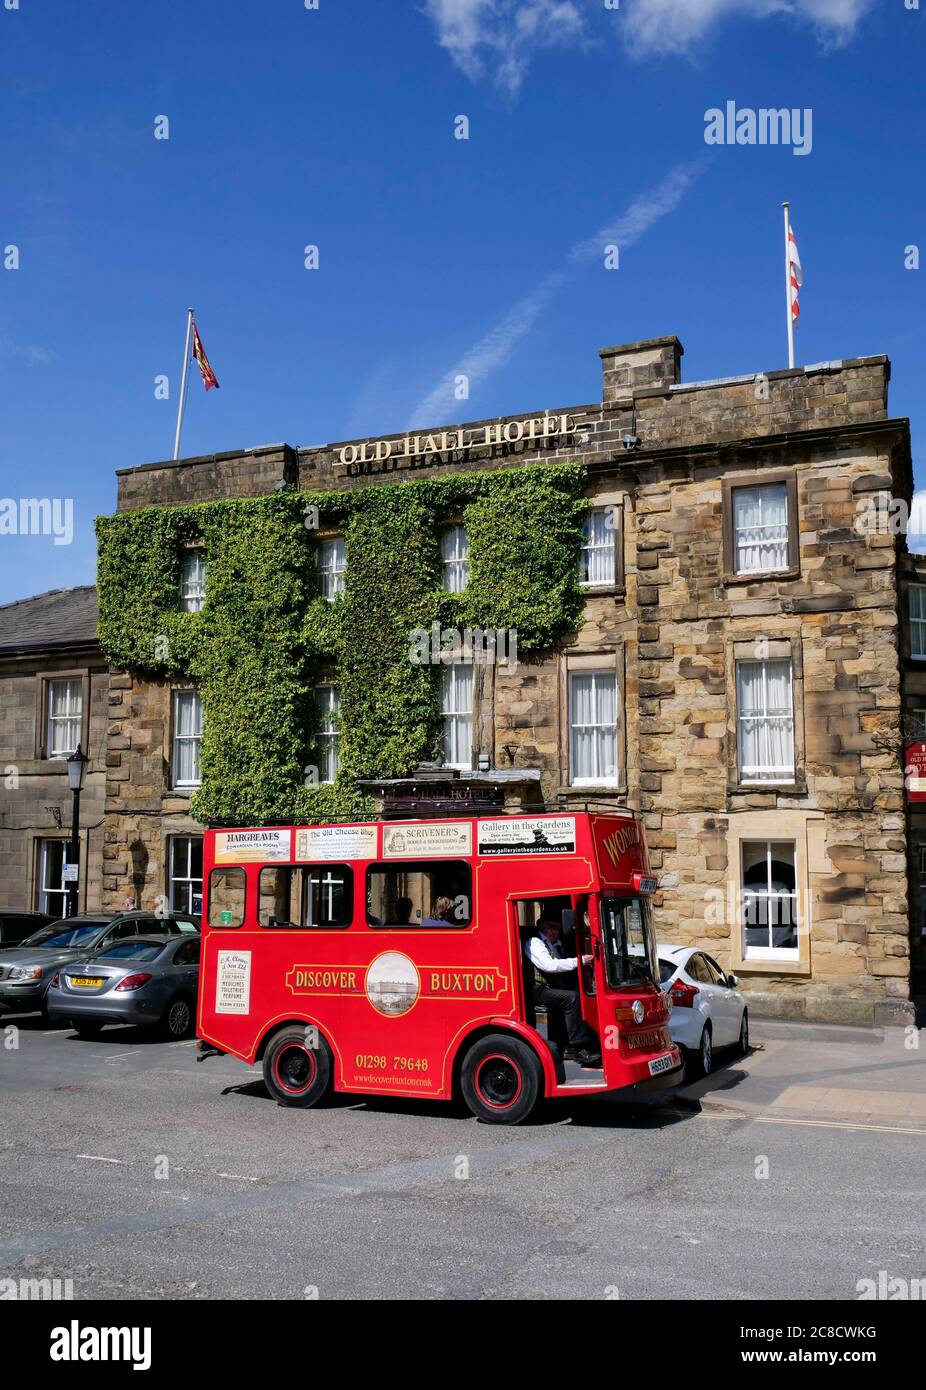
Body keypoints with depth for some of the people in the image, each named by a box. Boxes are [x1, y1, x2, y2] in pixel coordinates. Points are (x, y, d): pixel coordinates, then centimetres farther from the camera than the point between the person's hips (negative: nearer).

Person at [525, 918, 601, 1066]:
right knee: (572, 998, -26)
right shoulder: (534, 943, -5)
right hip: (538, 990, -8)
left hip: (553, 988, 8)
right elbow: (549, 965, -20)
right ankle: (576, 1049, -25)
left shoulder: (555, 945, 23)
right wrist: (579, 961, -23)